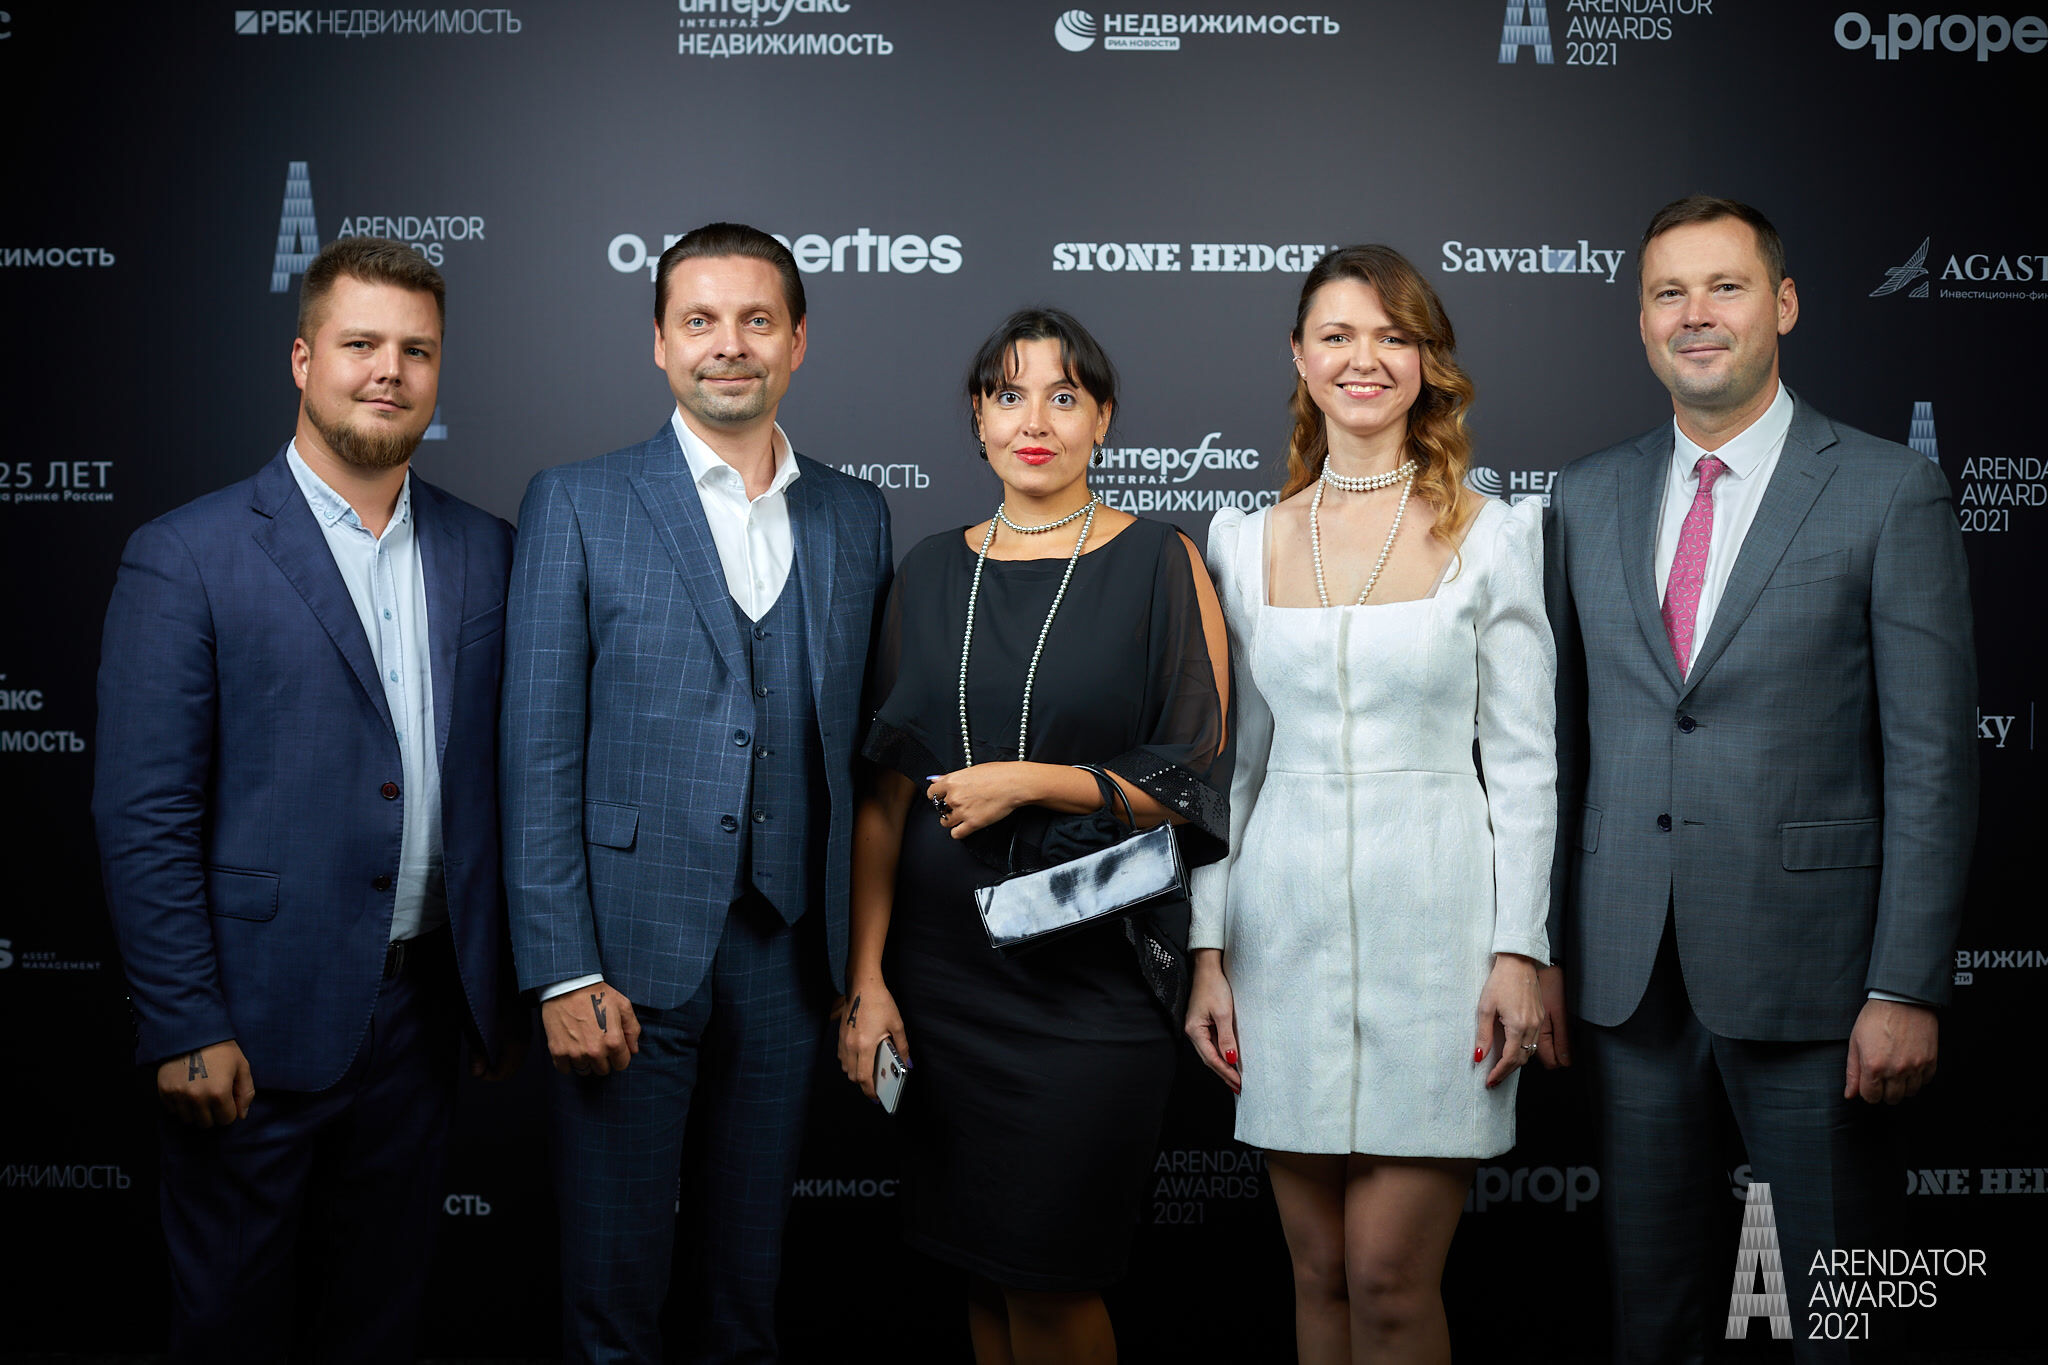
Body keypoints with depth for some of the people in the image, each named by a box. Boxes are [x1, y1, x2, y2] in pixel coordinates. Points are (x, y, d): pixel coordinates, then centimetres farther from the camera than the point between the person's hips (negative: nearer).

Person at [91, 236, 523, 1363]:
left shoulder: (485, 554, 6)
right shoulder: (185, 559, -8)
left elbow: (500, 779, 9)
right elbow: (143, 817, -10)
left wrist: (508, 989, 9)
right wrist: (185, 1029, -13)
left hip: (421, 1012, 4)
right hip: (260, 1019, -4)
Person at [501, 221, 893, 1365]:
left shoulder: (856, 518, 10)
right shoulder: (577, 507, 0)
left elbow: (862, 743, 10)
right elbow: (540, 755, -4)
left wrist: (862, 953, 4)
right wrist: (563, 971, -11)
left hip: (789, 954, 3)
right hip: (630, 948, -3)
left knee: (756, 1270, 14)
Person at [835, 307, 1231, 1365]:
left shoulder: (1158, 564, -3)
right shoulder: (932, 574, 7)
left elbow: (1197, 783, -5)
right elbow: (889, 787, 6)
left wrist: (1033, 780, -16)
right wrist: (867, 979, 0)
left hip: (1089, 970, -3)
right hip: (943, 965, 4)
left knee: (1047, 1278, 0)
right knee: (979, 1270, 13)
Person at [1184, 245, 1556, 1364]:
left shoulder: (1492, 534, 1)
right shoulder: (1246, 540, 8)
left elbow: (1523, 759, 0)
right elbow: (1231, 757, 10)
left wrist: (1520, 949, -8)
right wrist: (1209, 951, 6)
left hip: (1436, 918, -3)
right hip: (1286, 924, 3)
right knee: (1319, 1273, 9)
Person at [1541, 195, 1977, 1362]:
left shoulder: (1891, 493, -3)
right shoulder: (1590, 497, 10)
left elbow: (1934, 760, -7)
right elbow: (1563, 738, 10)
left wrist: (1908, 989, -12)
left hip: (1807, 969, -4)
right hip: (1630, 974, 4)